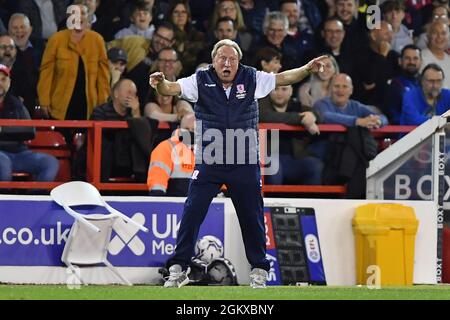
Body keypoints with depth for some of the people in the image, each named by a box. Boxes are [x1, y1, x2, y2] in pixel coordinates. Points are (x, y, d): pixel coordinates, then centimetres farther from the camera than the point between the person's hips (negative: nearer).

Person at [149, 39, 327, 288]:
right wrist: (160, 84, -37)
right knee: (192, 214, -5)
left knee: (252, 217, 8)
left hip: (245, 163, 1)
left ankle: (259, 270, 21)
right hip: (208, 162, -1)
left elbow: (282, 79, 2)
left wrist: (307, 69, -12)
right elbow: (173, 88, -15)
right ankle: (178, 269, 3)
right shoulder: (200, 81, -4)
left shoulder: (251, 79, 0)